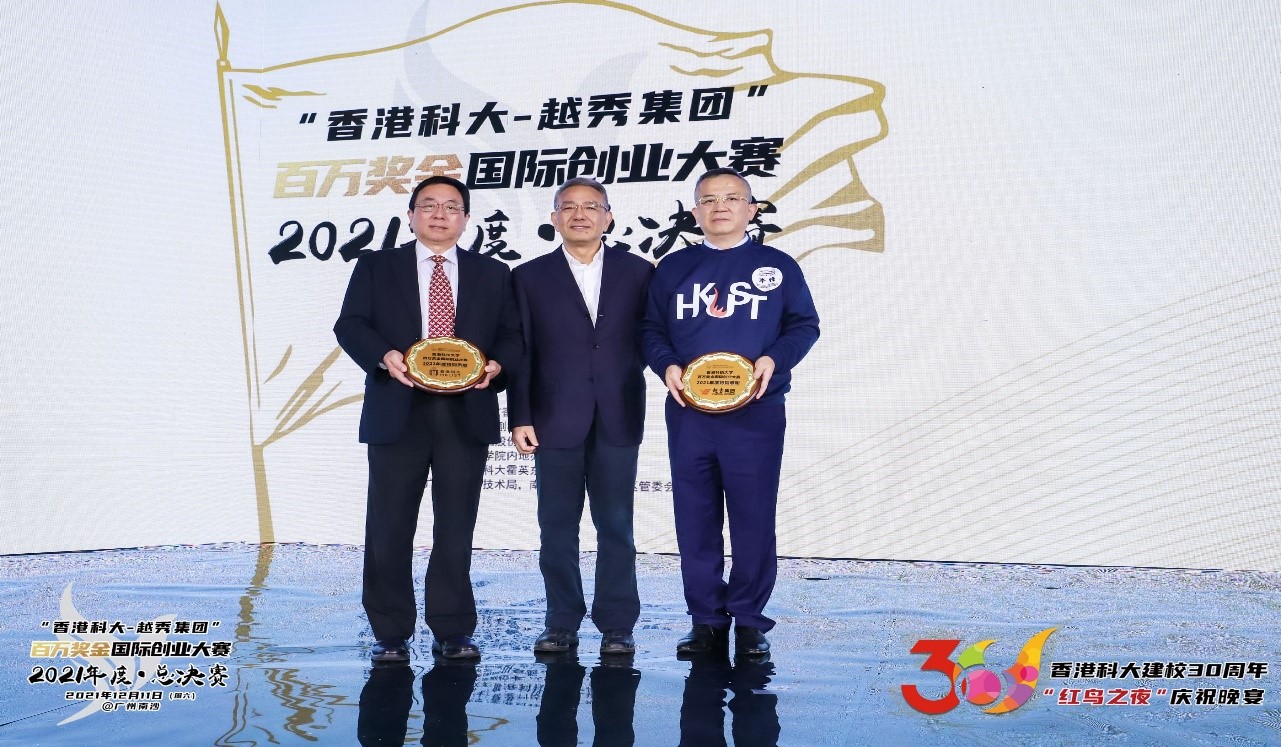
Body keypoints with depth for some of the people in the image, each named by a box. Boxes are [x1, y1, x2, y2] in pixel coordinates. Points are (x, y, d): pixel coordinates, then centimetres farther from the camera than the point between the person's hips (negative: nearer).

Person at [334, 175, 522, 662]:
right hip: (397, 412, -1)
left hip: (466, 414, 1)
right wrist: (384, 356, -17)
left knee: (456, 528, 5)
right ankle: (390, 635, 13)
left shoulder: (492, 274, 14)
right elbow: (350, 324, 2)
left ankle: (453, 632, 15)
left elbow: (513, 335, 9)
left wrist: (496, 365, -12)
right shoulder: (375, 267, 11)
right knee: (389, 529, 2)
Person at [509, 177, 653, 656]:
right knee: (557, 527, 6)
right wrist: (520, 418, -3)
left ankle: (617, 625, 14)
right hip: (555, 420, 0)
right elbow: (520, 353, 2)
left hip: (618, 420, 0)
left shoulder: (638, 272, 7)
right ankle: (562, 624, 17)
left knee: (616, 526, 5)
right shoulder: (530, 277, 6)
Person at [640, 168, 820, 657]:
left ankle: (750, 621, 13)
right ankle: (706, 621, 16)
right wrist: (666, 365, -7)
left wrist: (774, 359, -13)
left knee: (753, 520, 1)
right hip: (688, 412, 2)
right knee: (695, 520, 5)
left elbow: (805, 325, 5)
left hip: (756, 412, -2)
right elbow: (651, 329, 12)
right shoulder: (673, 268, 11)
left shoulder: (778, 266, 6)